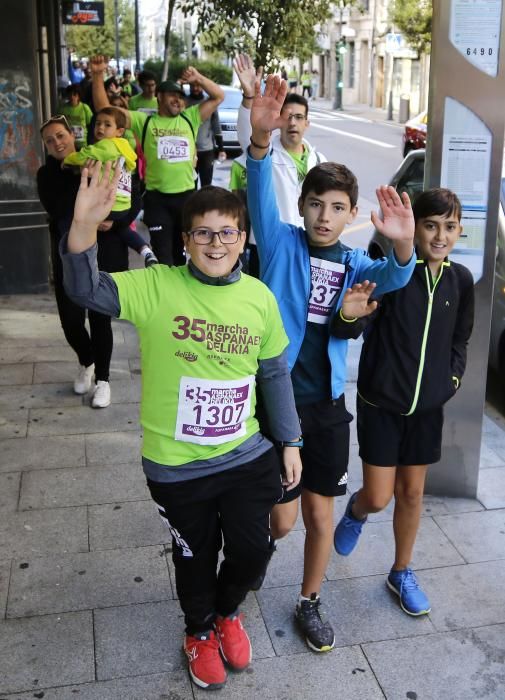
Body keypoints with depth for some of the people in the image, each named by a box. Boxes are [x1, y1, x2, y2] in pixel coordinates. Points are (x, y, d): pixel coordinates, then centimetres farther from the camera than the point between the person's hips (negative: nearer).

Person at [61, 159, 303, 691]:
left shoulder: (260, 298, -6)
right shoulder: (156, 287, -15)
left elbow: (274, 375, 4)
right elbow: (86, 290, -28)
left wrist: (289, 441, 9)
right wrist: (83, 228, -45)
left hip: (246, 456, 2)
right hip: (176, 465, -2)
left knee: (251, 551, 15)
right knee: (195, 556, 18)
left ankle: (227, 613, 50)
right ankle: (199, 632, 50)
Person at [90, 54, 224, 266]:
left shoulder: (190, 118, 6)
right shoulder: (144, 121, 0)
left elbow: (218, 97, 5)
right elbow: (104, 108, -4)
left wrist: (198, 78, -11)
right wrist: (98, 75, -15)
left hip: (186, 195, 3)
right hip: (157, 197, -2)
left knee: (182, 249, 17)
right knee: (162, 253, 1)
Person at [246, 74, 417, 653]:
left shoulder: (353, 264, 3)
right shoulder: (282, 243, -5)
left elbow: (393, 279, -19)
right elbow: (261, 196, -24)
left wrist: (402, 246, -43)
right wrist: (261, 138, -44)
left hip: (327, 401, 3)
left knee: (319, 515, 13)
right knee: (282, 519, 2)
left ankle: (309, 603, 37)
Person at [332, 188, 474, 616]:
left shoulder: (461, 280, -1)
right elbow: (352, 329, -24)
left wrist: (454, 375, -2)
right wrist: (349, 315, -46)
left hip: (427, 405, 4)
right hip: (381, 402, -4)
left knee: (411, 493, 15)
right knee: (378, 497, 2)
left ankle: (402, 574, 35)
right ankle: (356, 511, 39)